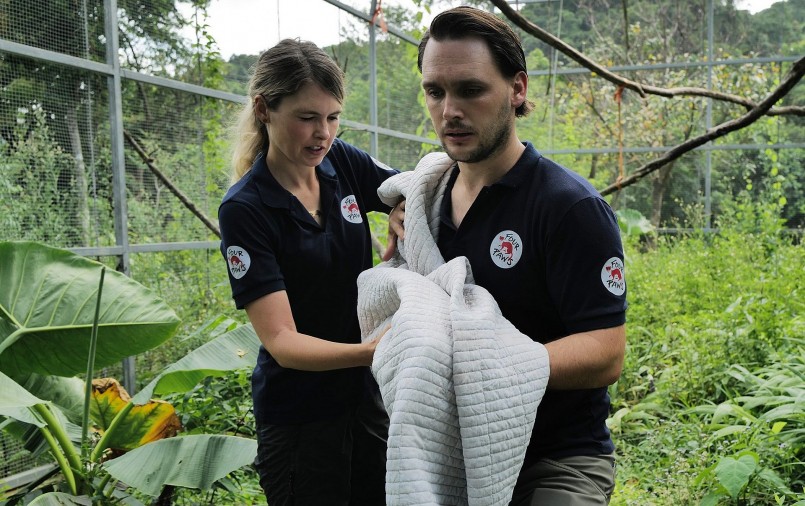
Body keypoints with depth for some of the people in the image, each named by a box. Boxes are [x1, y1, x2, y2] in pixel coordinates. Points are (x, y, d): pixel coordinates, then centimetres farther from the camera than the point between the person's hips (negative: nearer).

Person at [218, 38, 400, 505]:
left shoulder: (344, 164, -5)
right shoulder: (245, 209, -19)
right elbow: (281, 342, -23)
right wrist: (371, 350, -40)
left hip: (365, 394, 5)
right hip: (298, 417, -5)